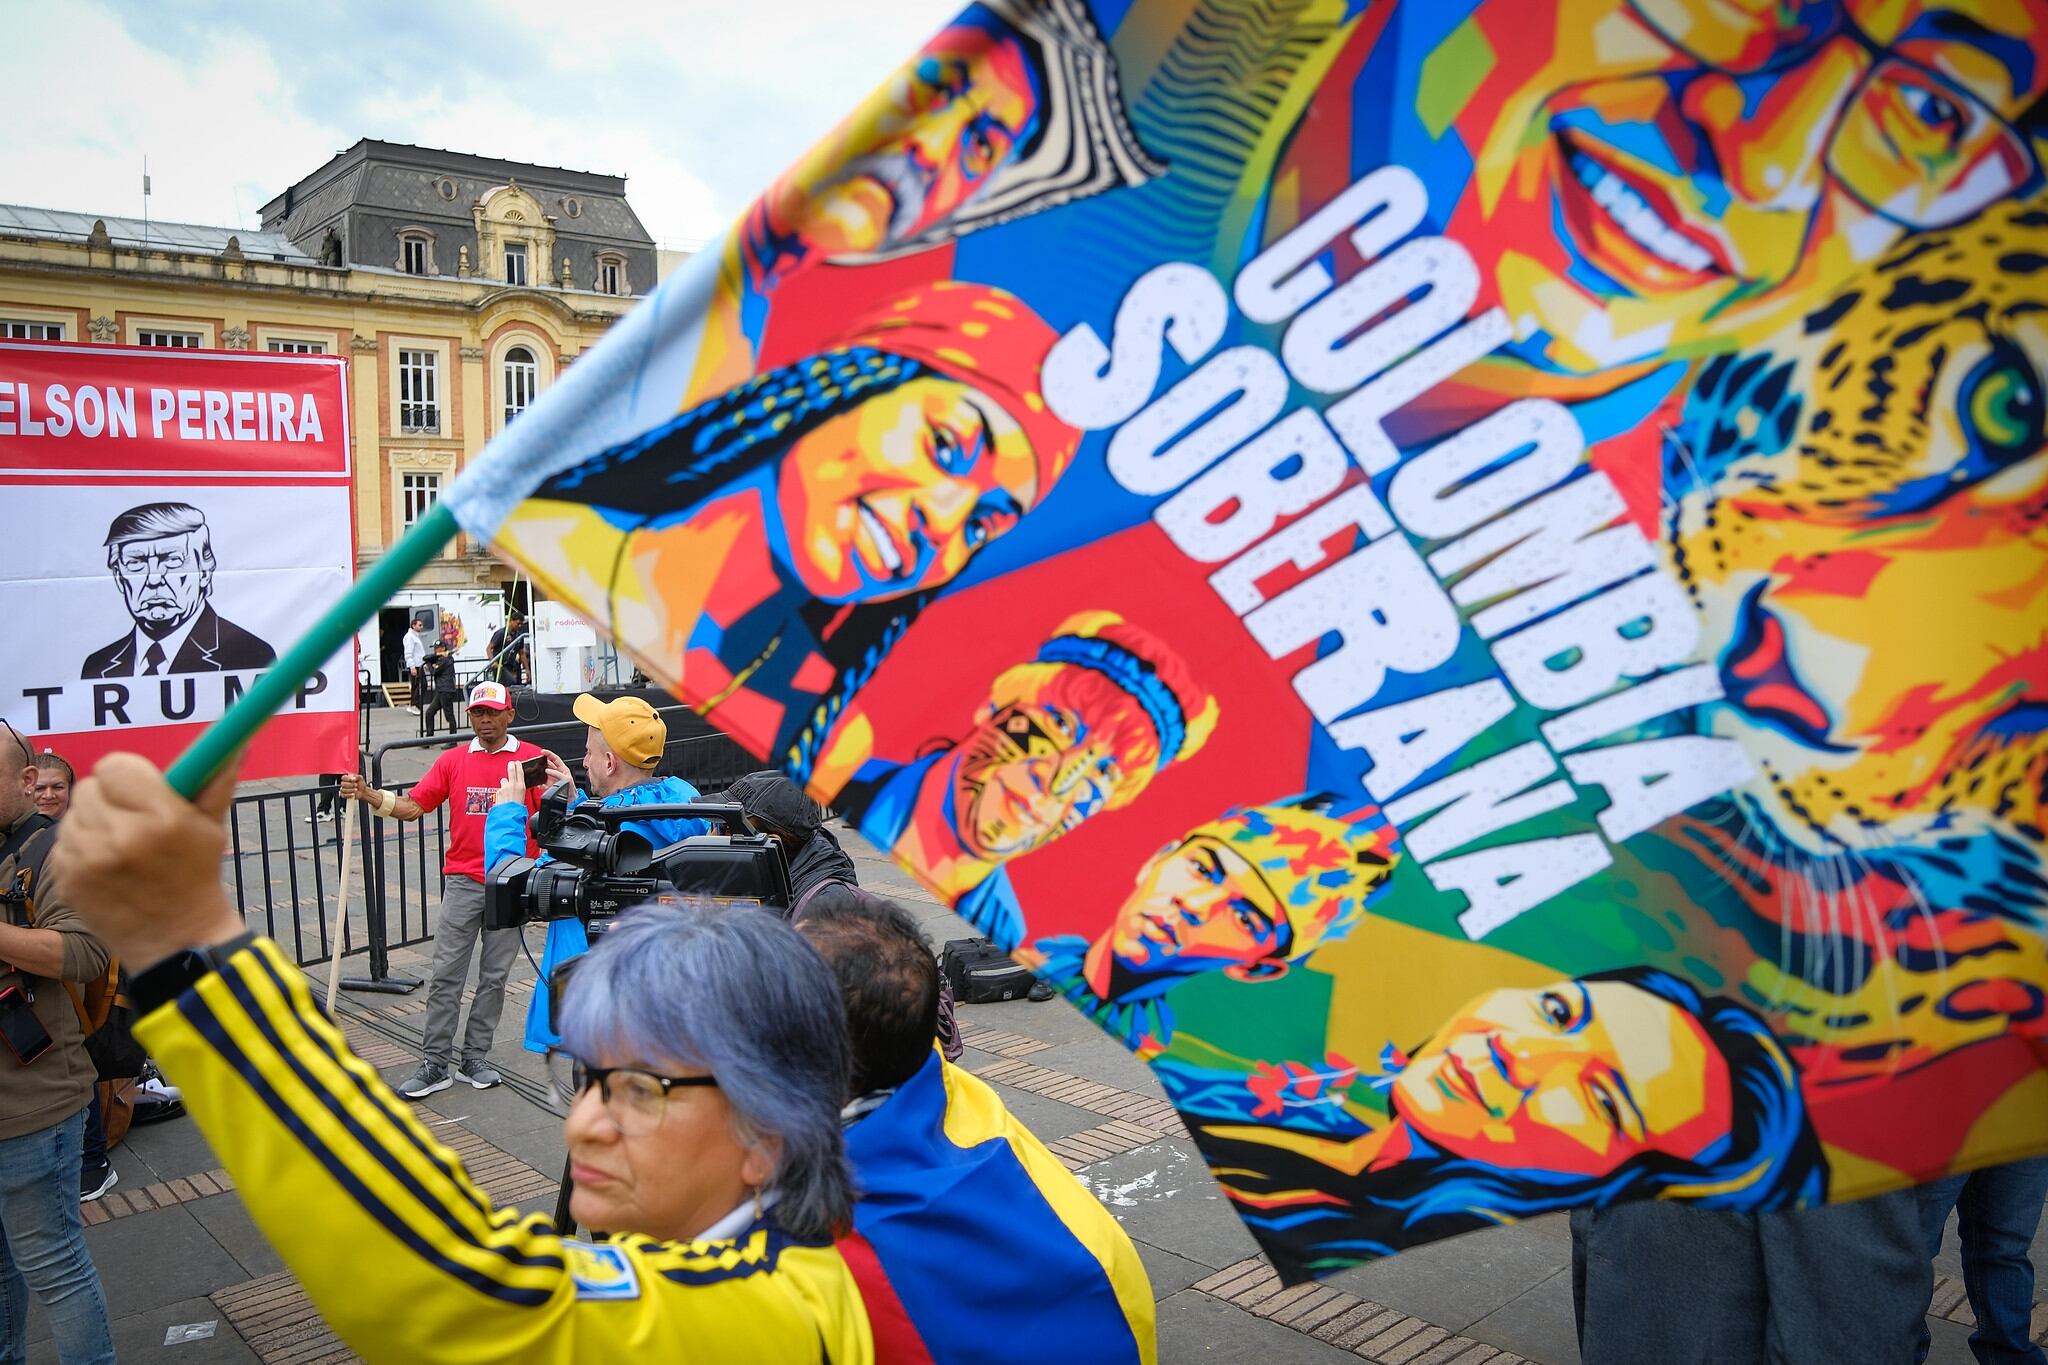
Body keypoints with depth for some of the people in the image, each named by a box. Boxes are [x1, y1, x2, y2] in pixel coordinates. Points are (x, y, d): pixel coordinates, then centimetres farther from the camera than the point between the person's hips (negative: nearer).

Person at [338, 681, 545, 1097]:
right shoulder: (452, 760, 7)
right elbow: (412, 806, 2)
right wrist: (368, 795, -10)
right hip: (463, 880, 1)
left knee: (494, 976, 7)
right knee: (446, 973, 0)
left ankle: (475, 1058, 18)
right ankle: (435, 1064, 5)